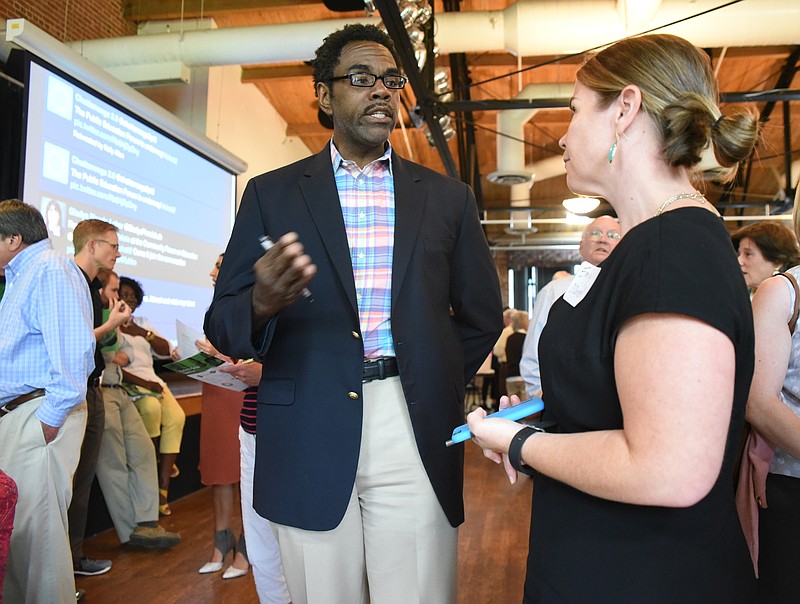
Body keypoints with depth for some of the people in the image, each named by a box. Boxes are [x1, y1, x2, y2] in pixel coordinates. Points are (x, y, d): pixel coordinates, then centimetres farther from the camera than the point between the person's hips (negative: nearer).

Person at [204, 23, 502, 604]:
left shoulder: (447, 197, 11)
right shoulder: (272, 194, 6)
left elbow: (481, 316, 16)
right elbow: (223, 325, 3)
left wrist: (435, 385, 6)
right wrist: (263, 305, -19)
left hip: (417, 433, 1)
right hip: (309, 440, 0)